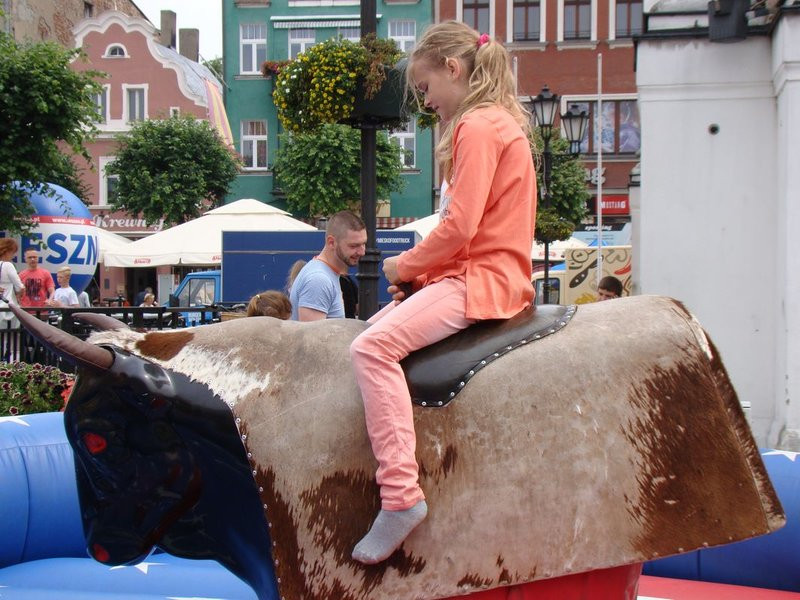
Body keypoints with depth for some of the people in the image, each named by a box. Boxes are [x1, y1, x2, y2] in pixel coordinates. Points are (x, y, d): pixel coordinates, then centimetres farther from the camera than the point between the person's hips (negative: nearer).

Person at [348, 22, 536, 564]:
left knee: (374, 345, -26)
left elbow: (459, 226, -20)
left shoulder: (477, 126, -11)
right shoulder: (501, 121, 21)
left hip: (481, 279, -11)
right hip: (492, 272, 11)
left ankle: (401, 492, -31)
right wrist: (418, 269, 9)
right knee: (378, 323, 20)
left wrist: (406, 265, -5)